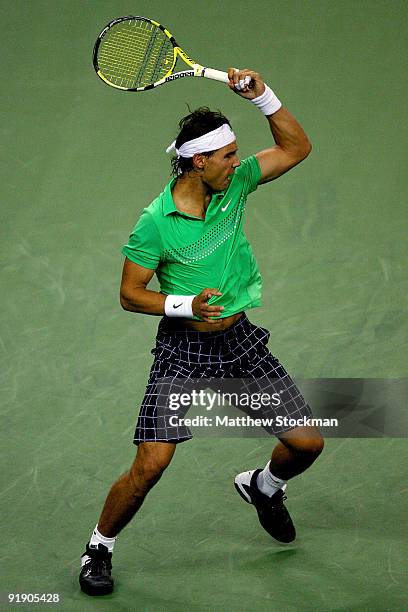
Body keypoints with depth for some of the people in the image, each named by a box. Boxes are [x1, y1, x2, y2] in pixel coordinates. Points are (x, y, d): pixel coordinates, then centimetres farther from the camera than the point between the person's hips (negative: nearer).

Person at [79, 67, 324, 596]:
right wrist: (186, 305, -24)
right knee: (151, 464, -13)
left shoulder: (234, 183, -2)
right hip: (184, 349, -5)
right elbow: (130, 294, -8)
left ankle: (263, 486, 39)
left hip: (241, 339, 5)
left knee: (307, 442, 4)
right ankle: (99, 547, 12)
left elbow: (296, 147, 4)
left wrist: (262, 95, -10)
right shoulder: (156, 221, -16)